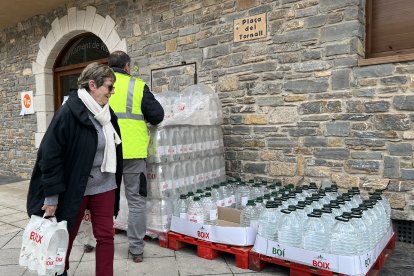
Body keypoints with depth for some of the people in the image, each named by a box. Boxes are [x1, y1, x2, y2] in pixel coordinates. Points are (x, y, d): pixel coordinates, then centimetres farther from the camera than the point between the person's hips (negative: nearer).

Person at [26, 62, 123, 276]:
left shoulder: (107, 113, 3)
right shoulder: (69, 113, -17)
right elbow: (50, 155, -17)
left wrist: (114, 183, 14)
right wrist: (52, 196, -16)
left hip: (104, 187, 5)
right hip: (73, 188, -5)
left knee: (106, 236, 7)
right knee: (65, 237, 14)